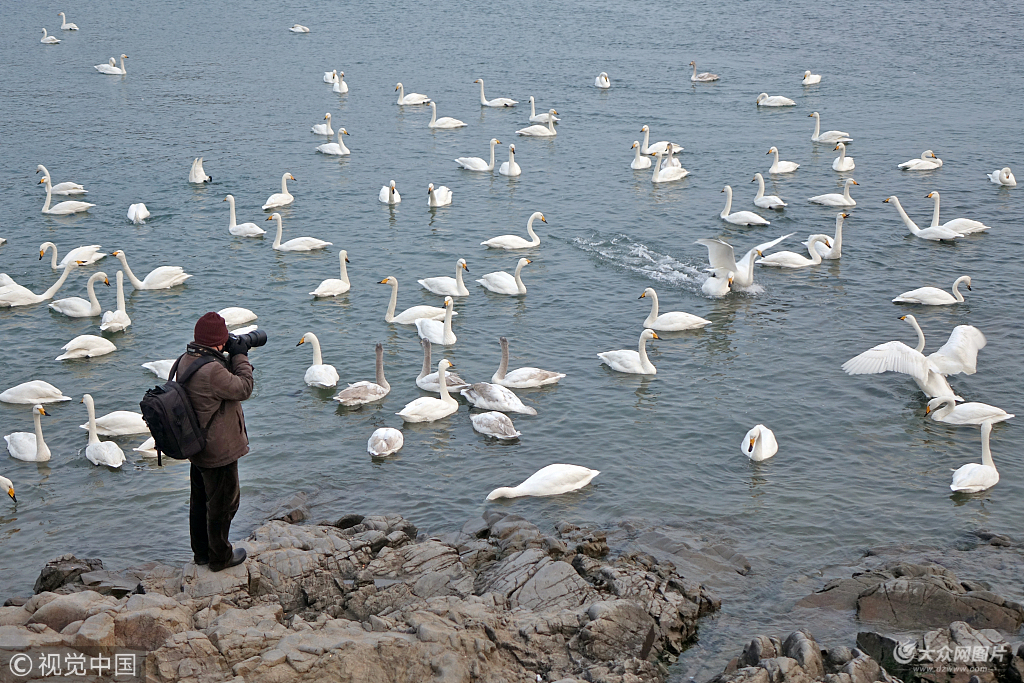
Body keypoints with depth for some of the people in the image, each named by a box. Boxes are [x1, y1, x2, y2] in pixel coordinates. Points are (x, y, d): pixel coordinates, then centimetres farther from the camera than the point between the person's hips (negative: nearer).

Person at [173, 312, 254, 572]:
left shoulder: (186, 360, -2)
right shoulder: (211, 371, -33)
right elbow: (243, 389, -20)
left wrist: (231, 358, -1)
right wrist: (240, 356, -12)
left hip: (198, 447, 9)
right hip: (219, 451, -9)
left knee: (200, 499, 23)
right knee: (223, 502, 9)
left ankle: (201, 551, 39)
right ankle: (220, 557, 24)